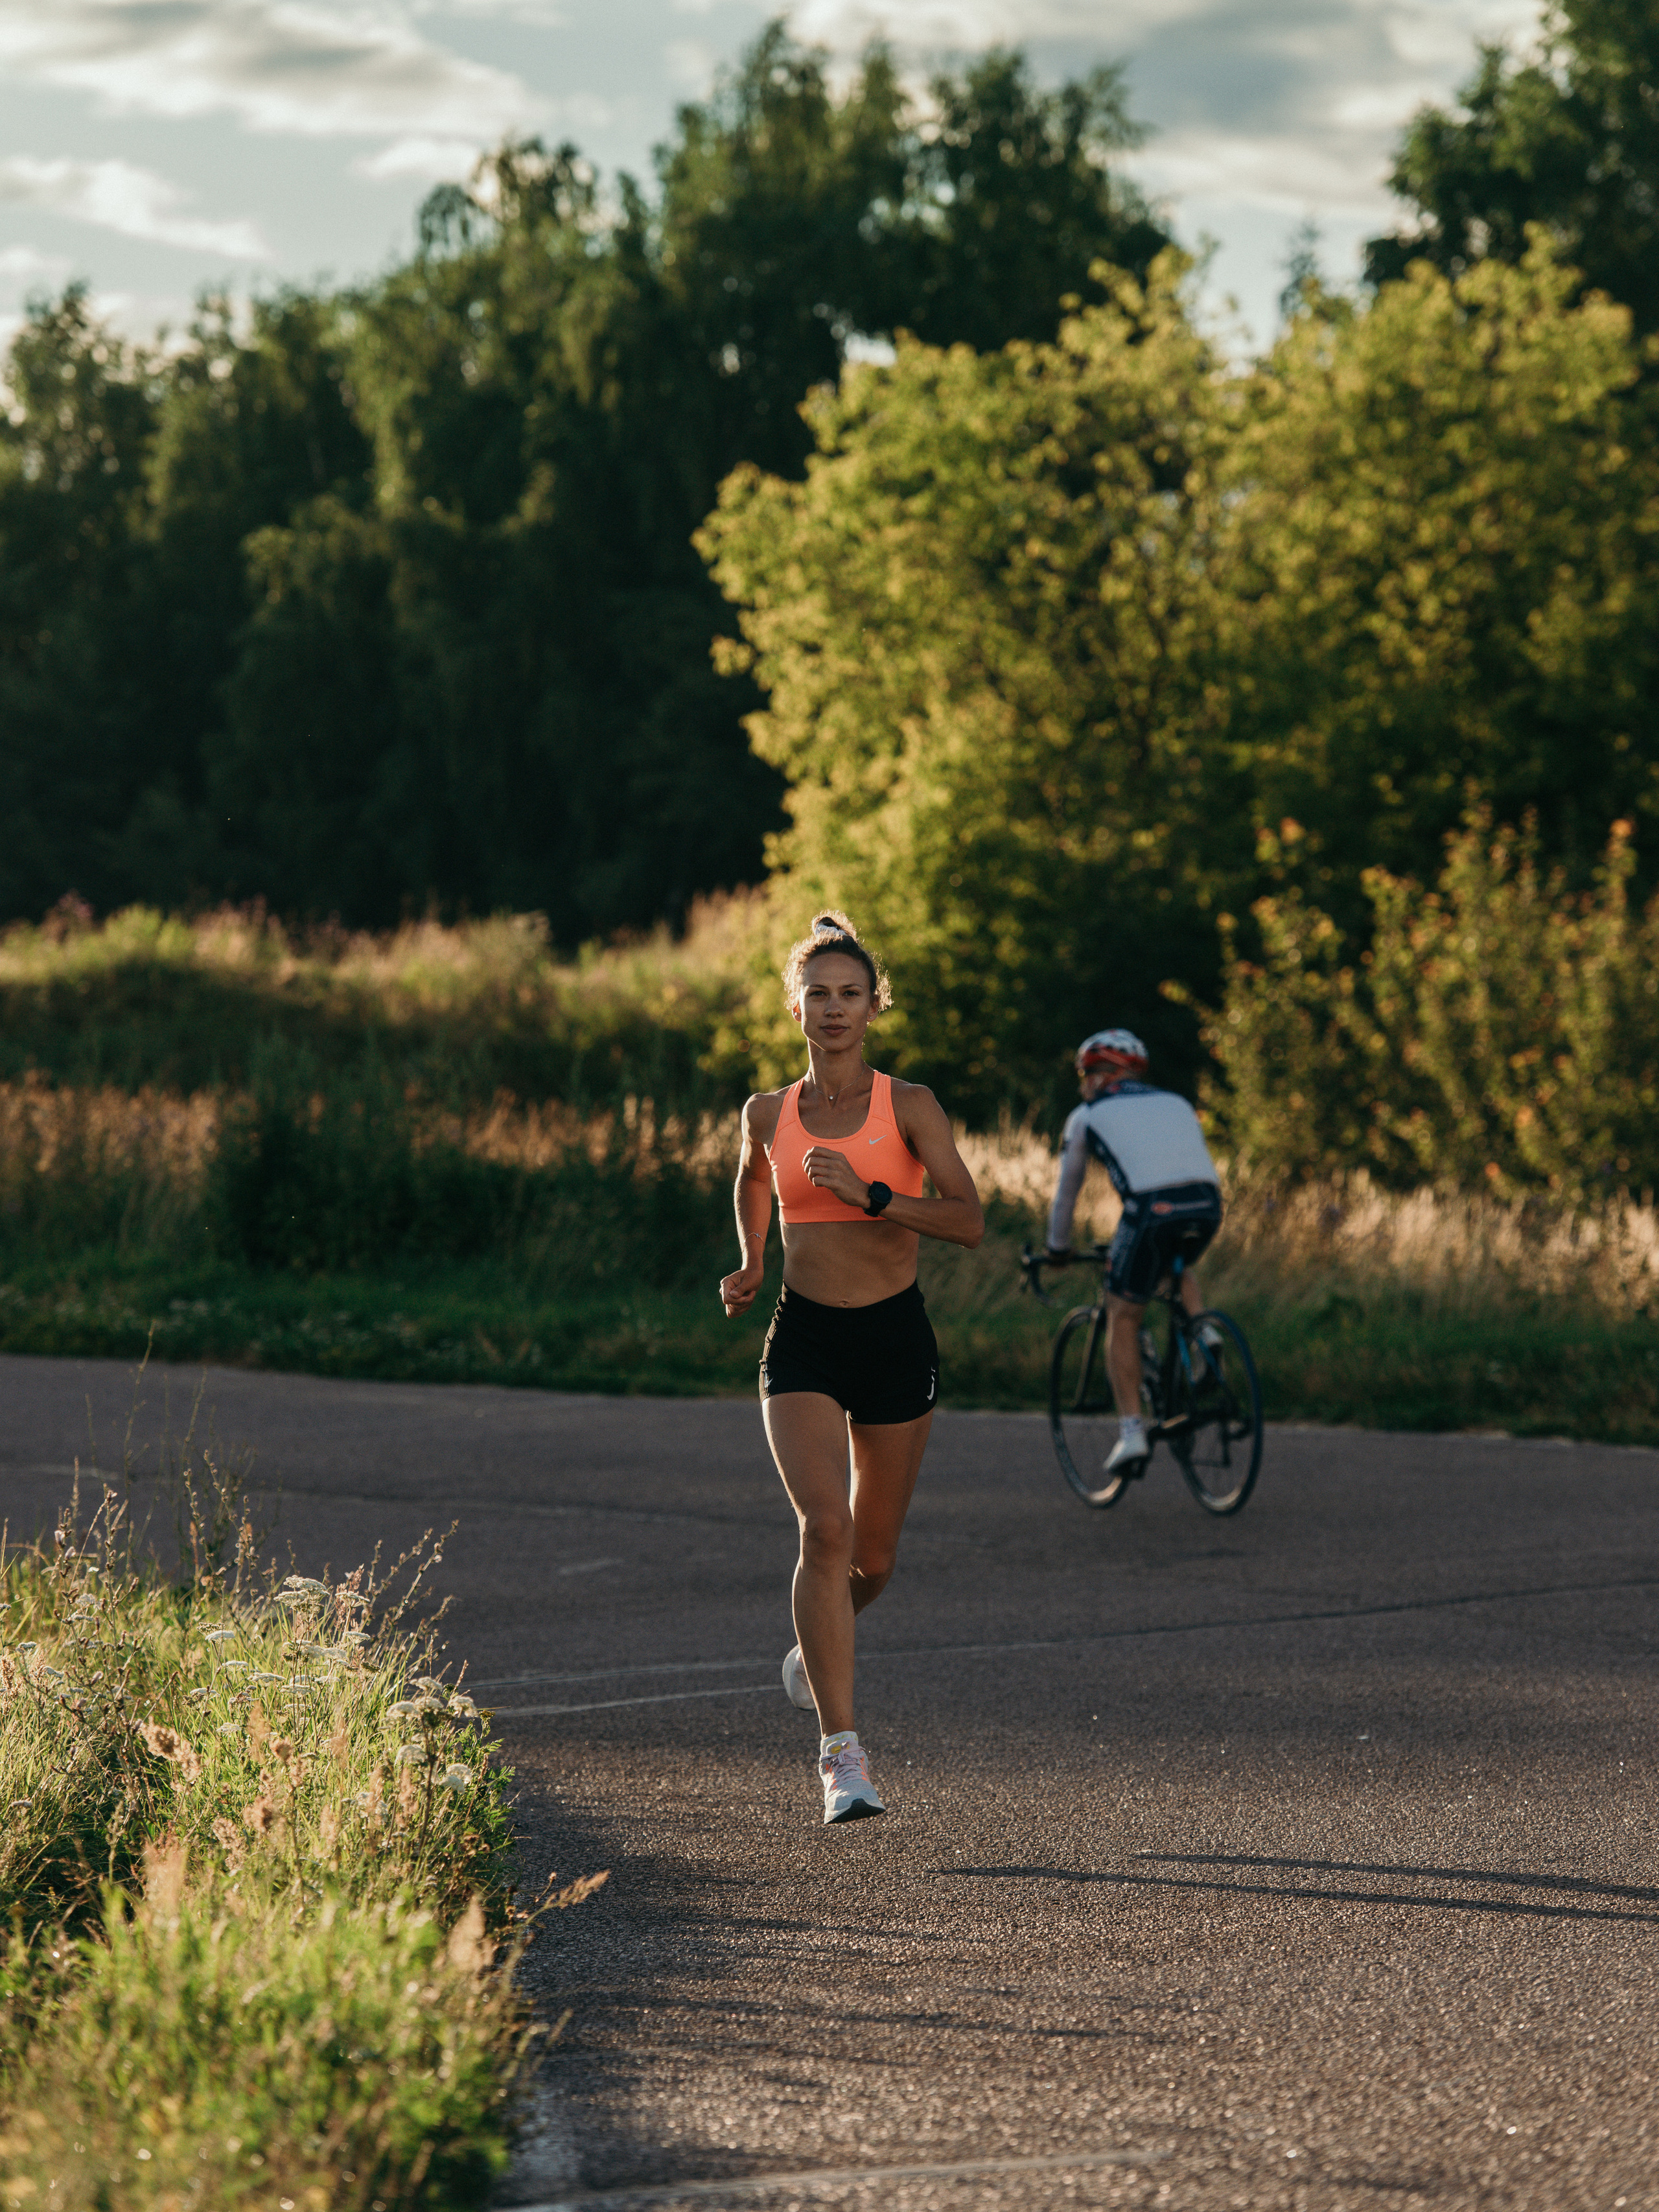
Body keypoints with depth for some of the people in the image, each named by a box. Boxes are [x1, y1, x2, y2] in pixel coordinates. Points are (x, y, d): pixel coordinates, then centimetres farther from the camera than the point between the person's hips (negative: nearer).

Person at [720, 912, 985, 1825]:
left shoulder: (908, 1105, -4)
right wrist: (749, 1266, 17)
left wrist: (868, 1195, -23)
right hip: (804, 1340, 0)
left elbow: (969, 1220, -13)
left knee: (873, 1555, 11)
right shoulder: (769, 1115, 4)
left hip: (894, 1337, 0)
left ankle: (820, 1641, 48)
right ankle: (841, 1750, -21)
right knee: (825, 1527, -20)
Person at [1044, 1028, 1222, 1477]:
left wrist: (1058, 1249, 43)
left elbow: (1066, 1190, 28)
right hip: (1207, 1205, 4)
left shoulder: (1086, 1116, 21)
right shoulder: (1175, 1103, 32)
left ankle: (1132, 1433, 4)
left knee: (1122, 1317, 11)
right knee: (1179, 1267, 37)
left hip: (1152, 1206, -4)